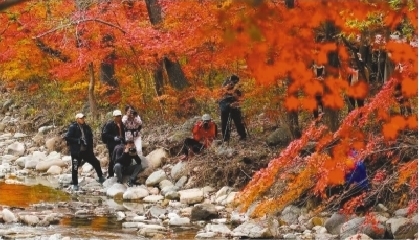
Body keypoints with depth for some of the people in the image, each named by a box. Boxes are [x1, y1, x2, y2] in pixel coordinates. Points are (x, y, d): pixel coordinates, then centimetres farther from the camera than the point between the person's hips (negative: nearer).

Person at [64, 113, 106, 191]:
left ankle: (101, 178, 25)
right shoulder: (73, 127, -10)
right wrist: (78, 141, -21)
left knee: (96, 163, 6)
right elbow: (67, 138, -16)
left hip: (86, 150, 5)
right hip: (76, 151, -5)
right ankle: (75, 184, 13)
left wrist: (90, 148, 5)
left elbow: (90, 138, 17)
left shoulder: (87, 127, 8)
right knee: (75, 168, 0)